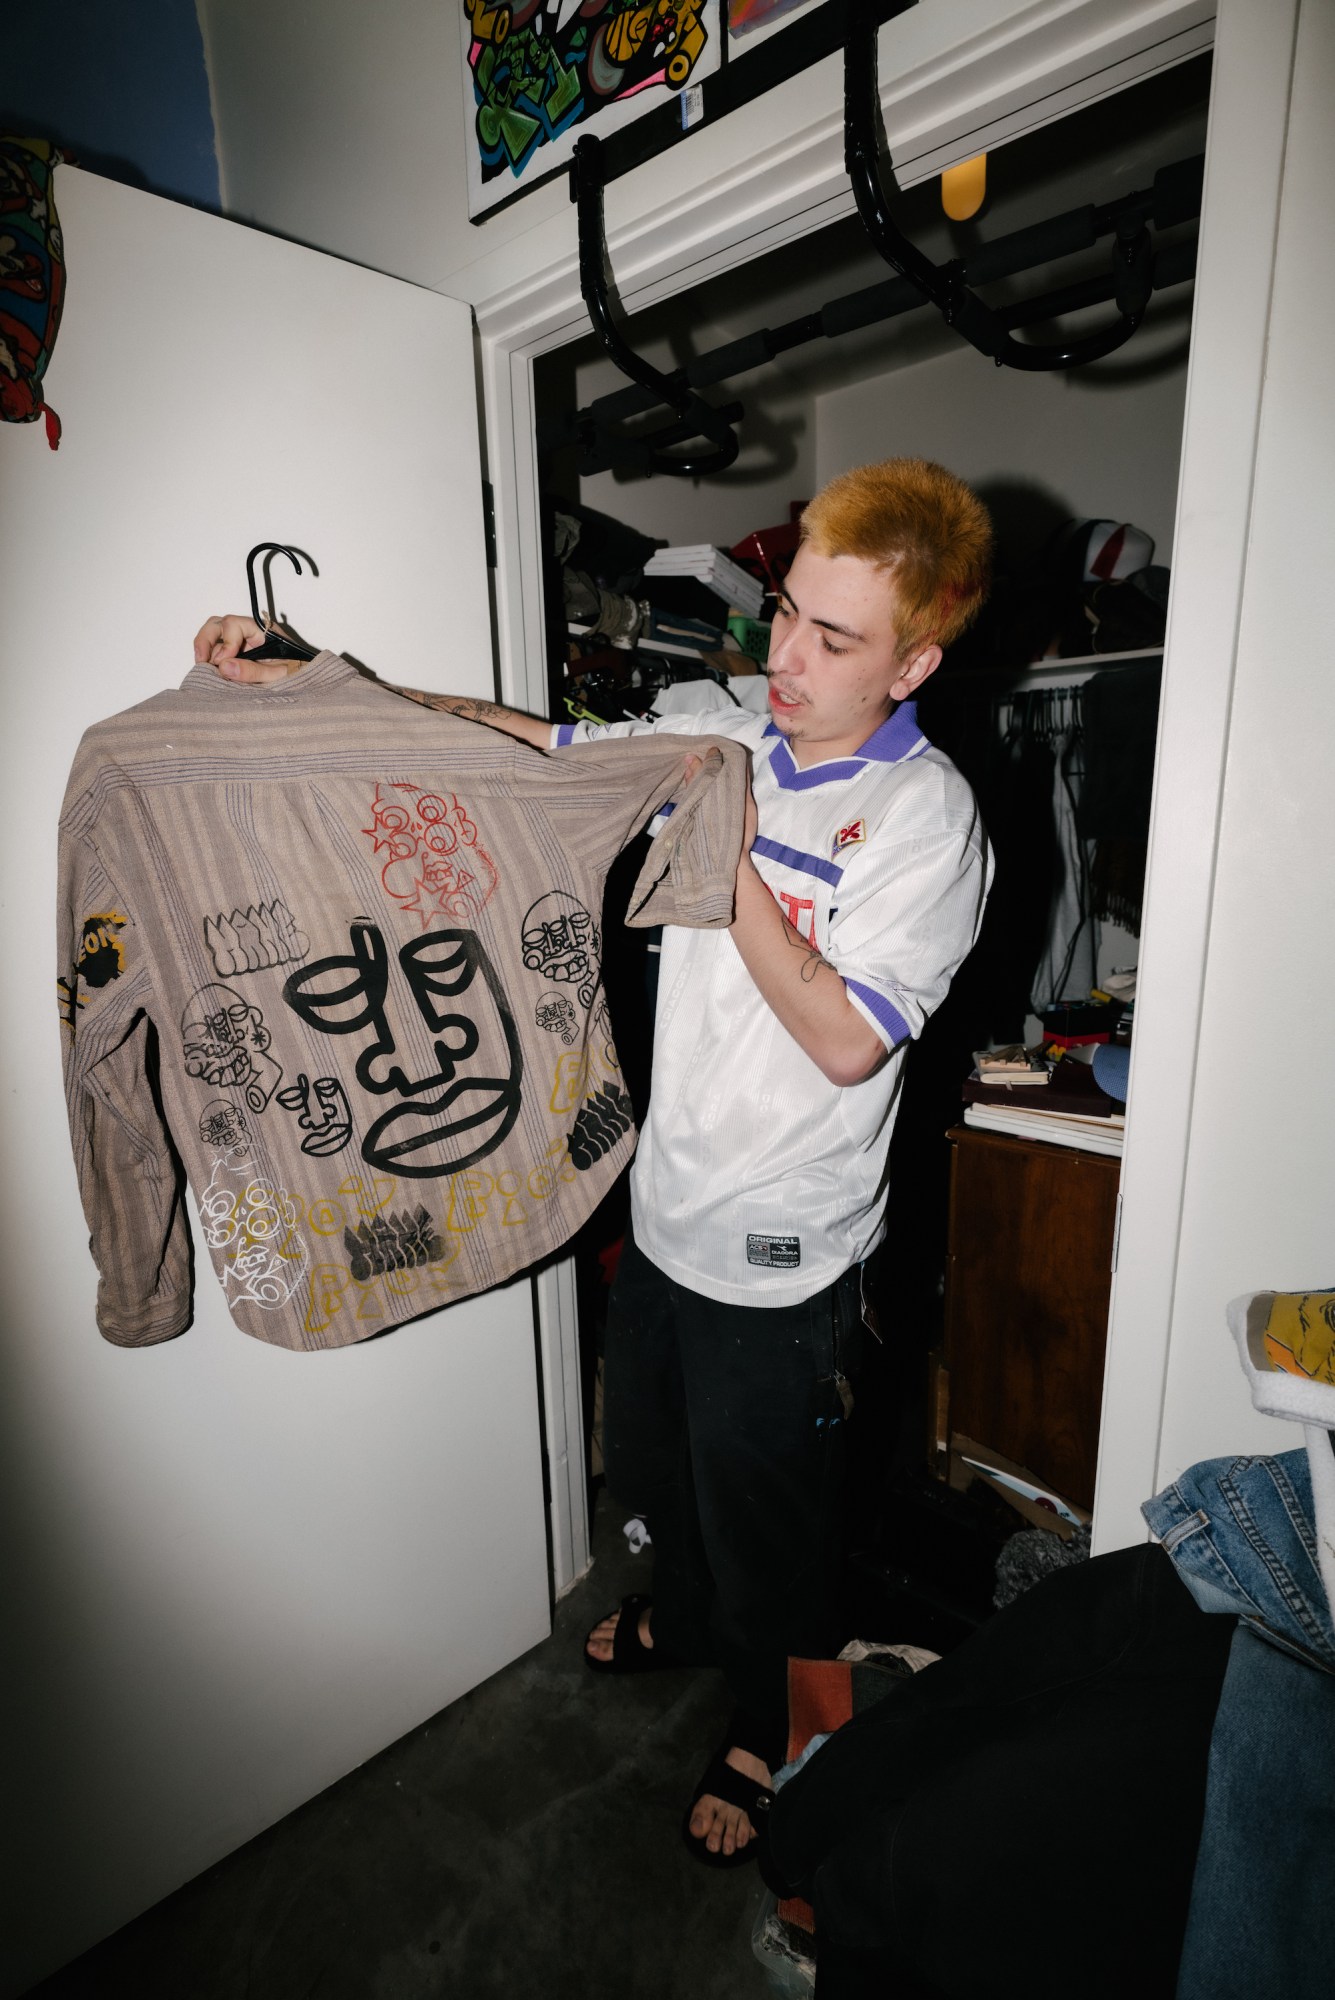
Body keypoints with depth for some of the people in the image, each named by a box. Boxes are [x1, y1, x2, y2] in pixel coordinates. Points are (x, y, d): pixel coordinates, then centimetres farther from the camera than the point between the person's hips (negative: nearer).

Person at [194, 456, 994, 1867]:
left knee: (763, 1510, 18)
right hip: (665, 1206, 6)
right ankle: (683, 1616, 62)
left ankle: (765, 1729, 50)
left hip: (781, 1253, -5)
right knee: (649, 1461, 29)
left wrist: (730, 859, -25)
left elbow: (844, 1040, -23)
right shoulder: (726, 737, -2)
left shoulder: (928, 820, -17)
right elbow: (525, 743, 2)